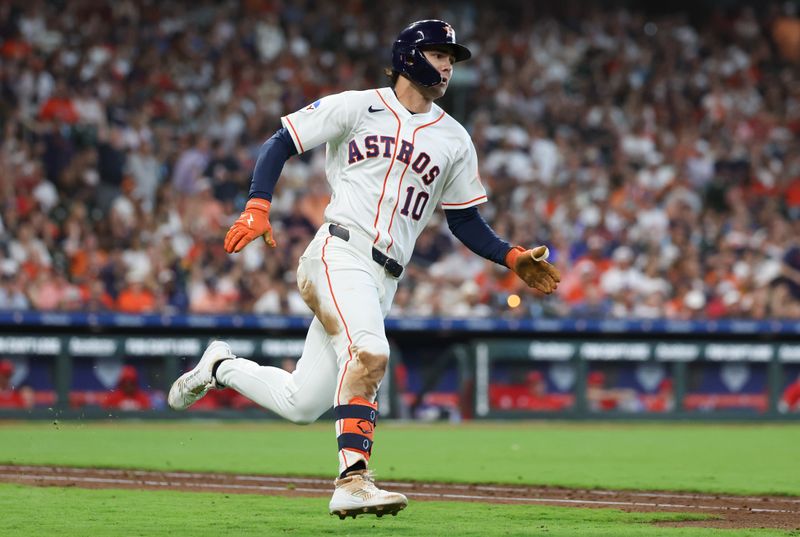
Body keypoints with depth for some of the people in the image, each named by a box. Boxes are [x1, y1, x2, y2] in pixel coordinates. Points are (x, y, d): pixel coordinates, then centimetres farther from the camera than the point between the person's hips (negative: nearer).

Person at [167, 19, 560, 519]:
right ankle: (353, 481, -33)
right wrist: (257, 208, -11)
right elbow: (281, 143, 5)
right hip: (339, 253, -5)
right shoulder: (357, 107, 5)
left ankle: (222, 366, 28)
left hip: (384, 280, 5)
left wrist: (513, 257, 2)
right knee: (370, 352, -31)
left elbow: (466, 222, 20)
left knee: (301, 403, 2)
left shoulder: (455, 140, 17)